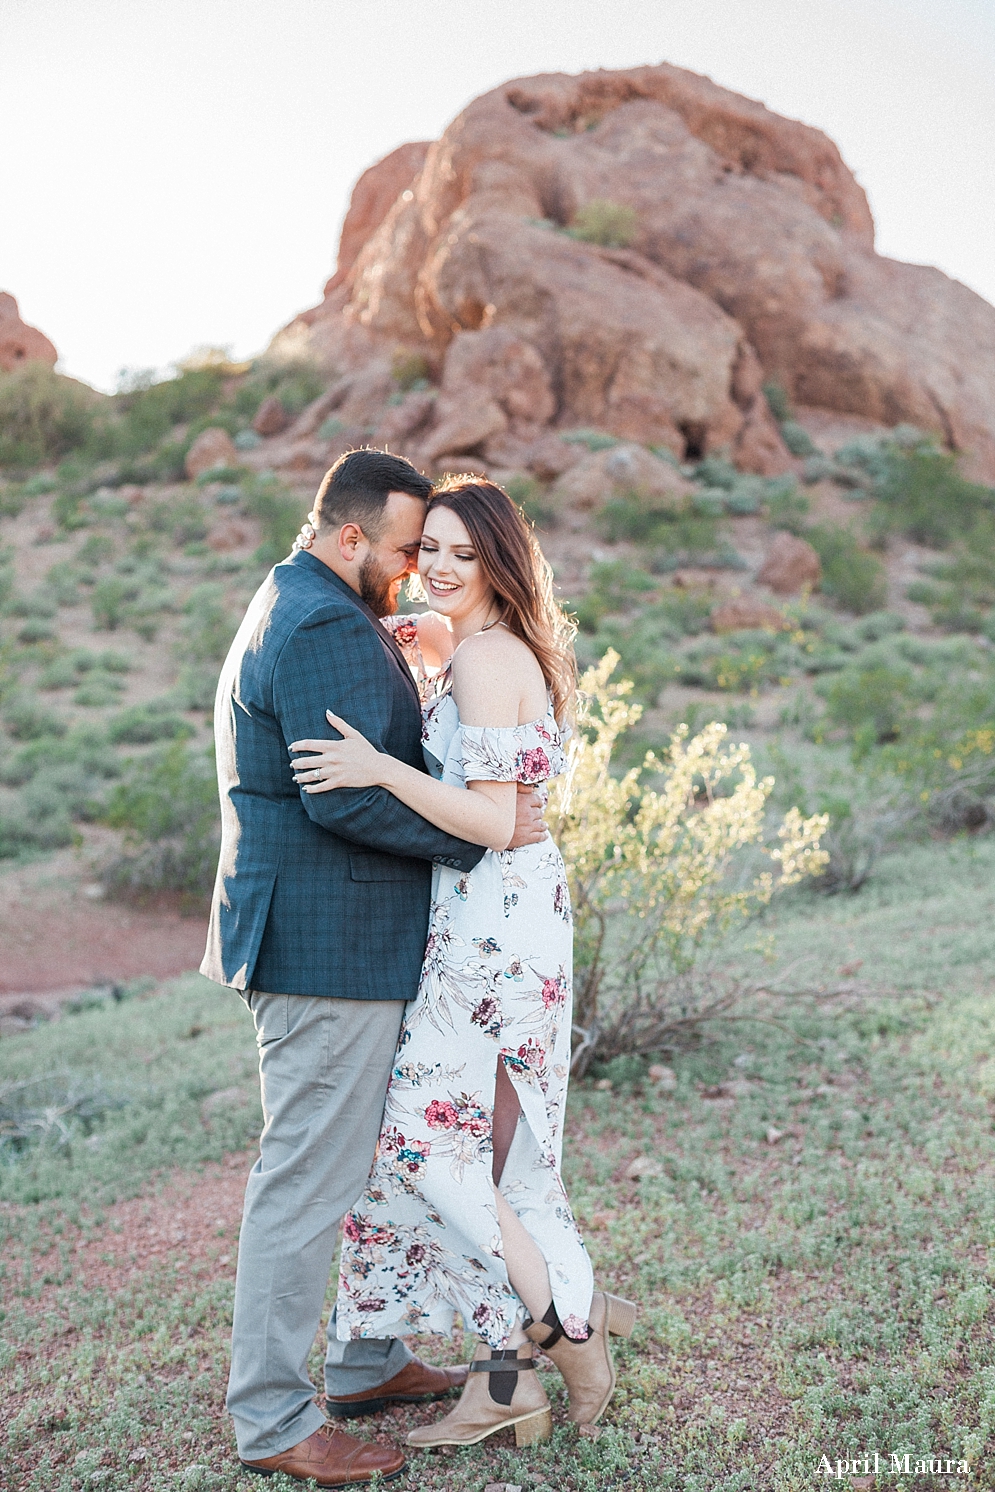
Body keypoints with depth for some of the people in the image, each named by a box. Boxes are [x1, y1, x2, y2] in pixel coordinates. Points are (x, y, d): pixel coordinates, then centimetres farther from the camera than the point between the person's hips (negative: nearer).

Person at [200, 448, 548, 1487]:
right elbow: (349, 797, -26)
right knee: (309, 1177, -2)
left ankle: (368, 1359, 35)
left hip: (333, 941, 11)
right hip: (329, 945, -11)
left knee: (363, 1159, 20)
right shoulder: (327, 629, -17)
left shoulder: (290, 610, 19)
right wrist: (484, 829, -18)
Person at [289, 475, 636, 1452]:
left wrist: (380, 769, -28)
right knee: (487, 1139, 13)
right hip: (519, 909, 10)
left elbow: (494, 822, -21)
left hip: (494, 921, -10)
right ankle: (506, 1378, 22)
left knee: (432, 1133, 0)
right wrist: (440, 666, 16)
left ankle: (567, 1315, 11)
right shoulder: (511, 653, 14)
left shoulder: (485, 660, -16)